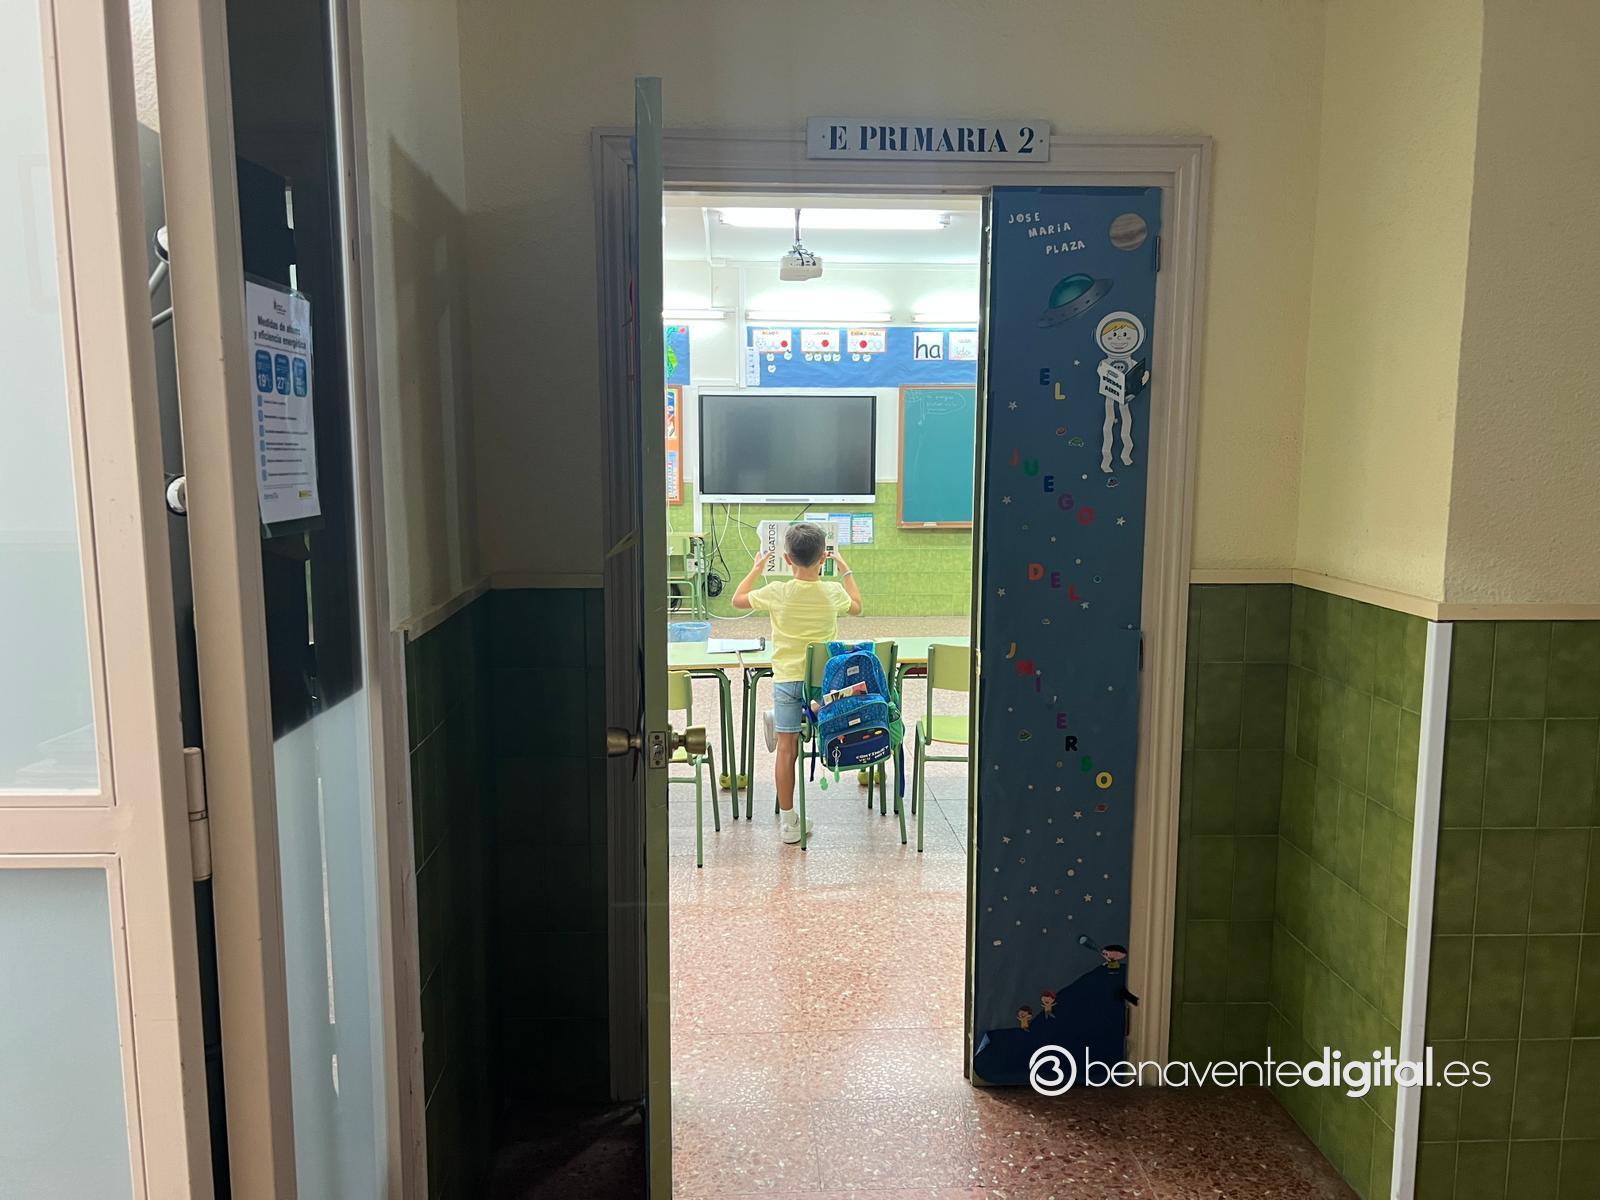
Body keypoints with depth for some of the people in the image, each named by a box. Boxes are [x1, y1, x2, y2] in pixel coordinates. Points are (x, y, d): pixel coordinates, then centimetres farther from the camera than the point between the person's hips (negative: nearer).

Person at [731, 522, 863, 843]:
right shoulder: (833, 592, -7)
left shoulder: (777, 593, -11)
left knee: (786, 747, 4)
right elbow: (857, 607, 18)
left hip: (788, 680, -1)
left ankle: (788, 820, 9)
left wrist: (756, 569, 19)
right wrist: (845, 571, 27)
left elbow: (738, 599, 6)